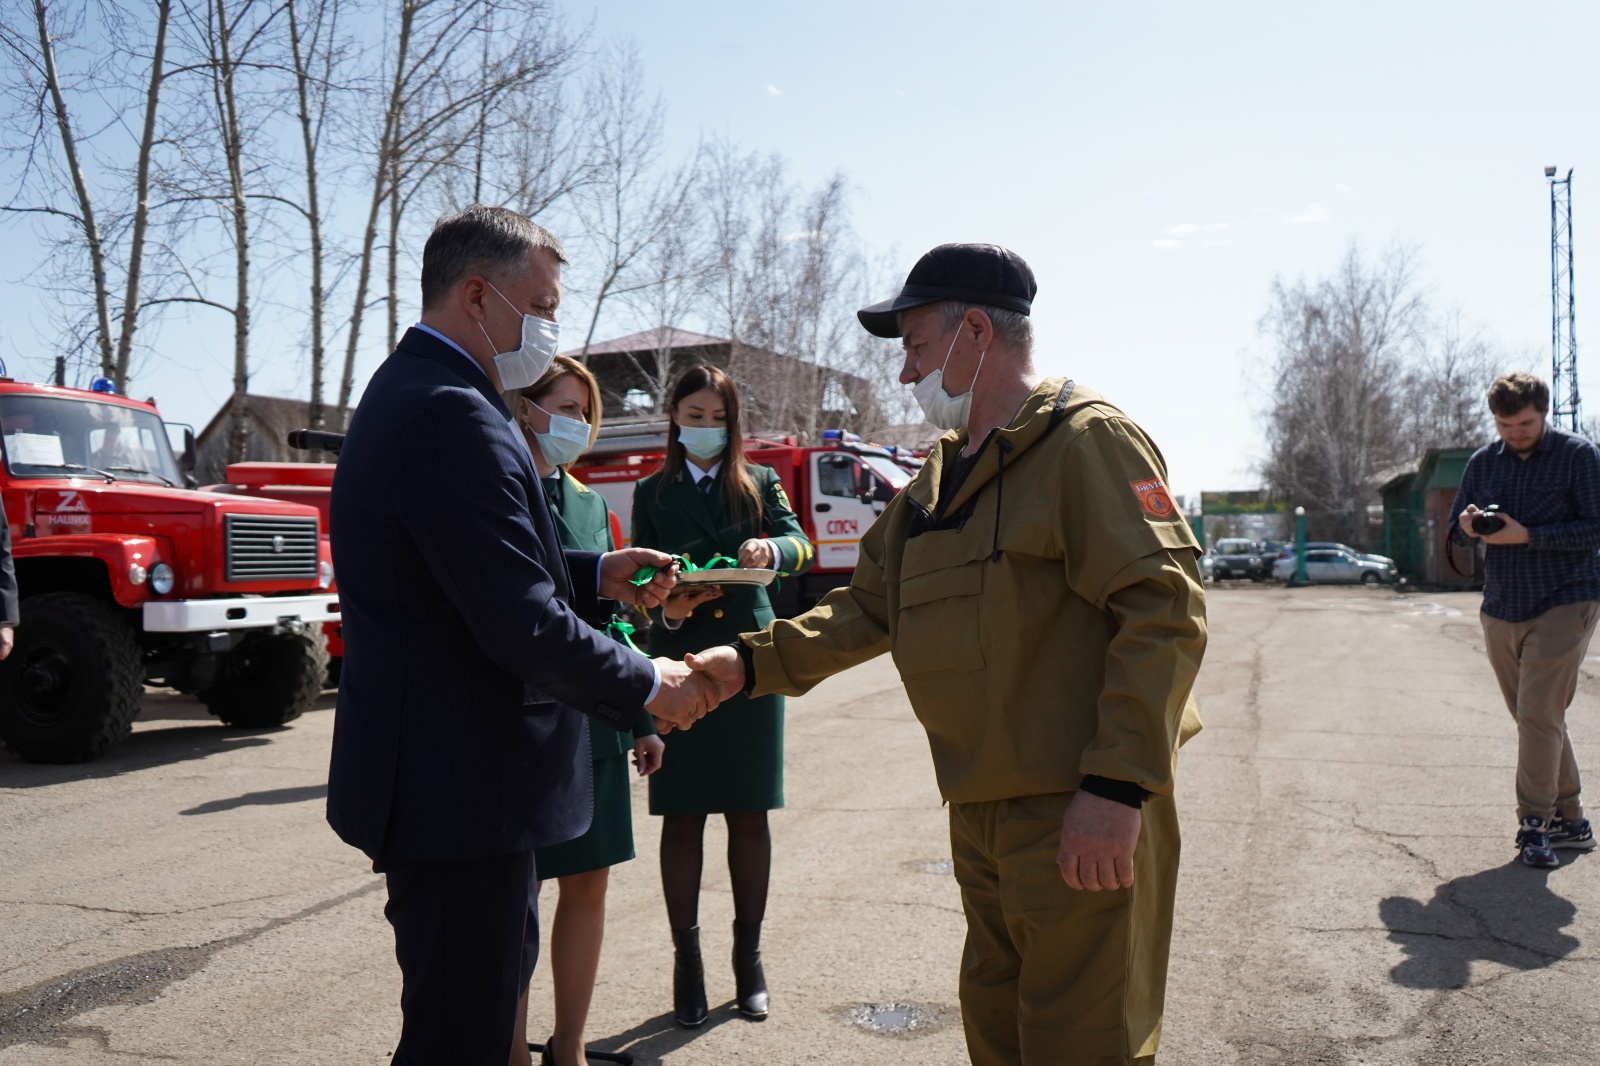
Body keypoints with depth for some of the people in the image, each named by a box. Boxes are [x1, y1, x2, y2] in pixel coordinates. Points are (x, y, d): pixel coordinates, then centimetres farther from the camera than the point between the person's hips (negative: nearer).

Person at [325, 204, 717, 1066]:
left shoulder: (408, 394, 12)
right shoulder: (453, 415, -23)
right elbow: (524, 626, -26)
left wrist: (597, 574, 7)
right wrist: (648, 686, -11)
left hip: (443, 775, 11)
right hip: (460, 792, -11)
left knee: (500, 975, 26)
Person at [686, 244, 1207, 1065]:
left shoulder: (1086, 440, -12)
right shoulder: (939, 479, 16)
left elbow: (1163, 609, -20)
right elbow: (867, 608, 16)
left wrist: (1118, 786, -25)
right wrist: (754, 663, 3)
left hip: (1082, 814, -8)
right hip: (981, 812, 8)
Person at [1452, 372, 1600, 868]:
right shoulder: (1483, 462, 9)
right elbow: (1456, 524, 14)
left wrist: (1528, 536, -20)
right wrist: (1467, 525, -9)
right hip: (1501, 608, 5)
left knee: (1539, 715, -11)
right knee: (1536, 719, 10)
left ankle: (1534, 823, -2)